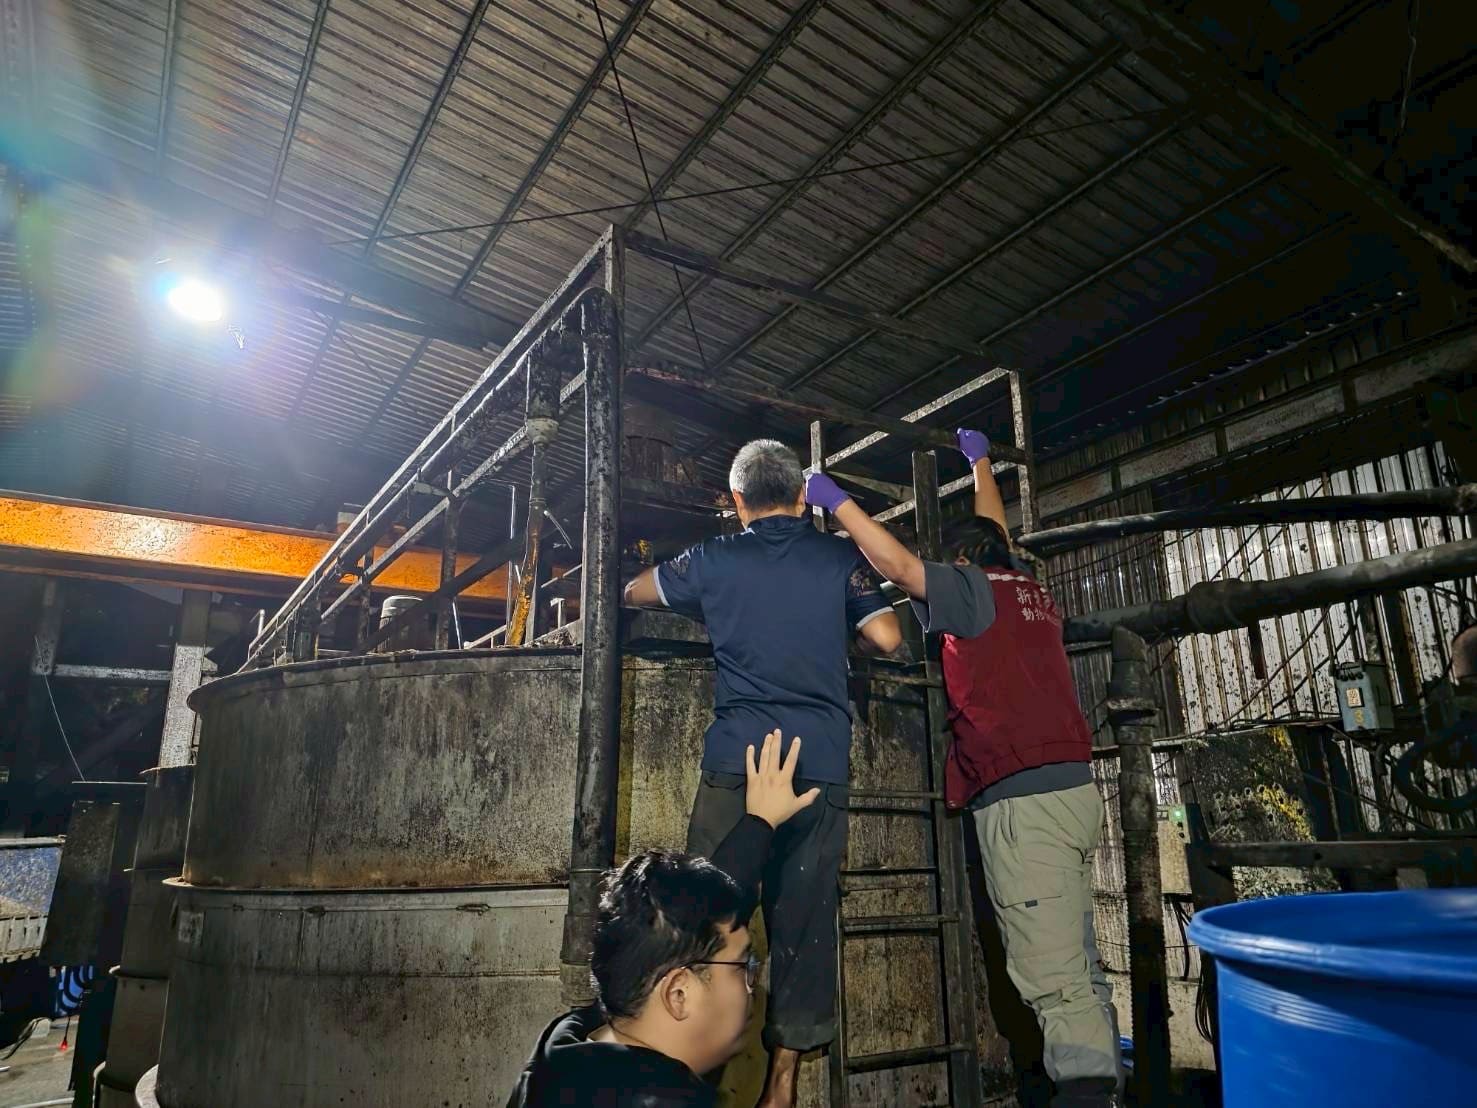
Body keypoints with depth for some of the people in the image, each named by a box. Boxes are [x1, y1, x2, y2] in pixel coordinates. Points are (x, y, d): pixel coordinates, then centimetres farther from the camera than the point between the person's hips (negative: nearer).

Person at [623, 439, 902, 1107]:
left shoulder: (714, 560, 8)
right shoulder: (839, 559, 7)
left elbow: (634, 593, 23)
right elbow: (887, 638, 0)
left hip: (737, 762, -1)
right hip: (822, 765, 2)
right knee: (804, 920, 9)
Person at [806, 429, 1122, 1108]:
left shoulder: (975, 589, -1)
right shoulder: (1031, 590, 19)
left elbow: (897, 564, -10)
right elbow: (994, 534, 36)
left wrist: (835, 500, 1)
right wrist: (979, 461, 50)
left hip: (1020, 799, -8)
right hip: (1074, 789, 8)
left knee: (1053, 974, -9)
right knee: (1078, 963, 12)